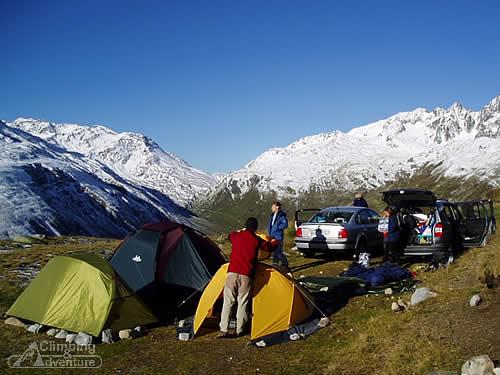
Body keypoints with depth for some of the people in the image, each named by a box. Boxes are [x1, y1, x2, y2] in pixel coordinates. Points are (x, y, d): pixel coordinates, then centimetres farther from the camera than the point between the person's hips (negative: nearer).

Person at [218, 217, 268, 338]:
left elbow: (230, 235, 36)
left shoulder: (236, 236, 11)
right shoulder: (257, 240, 5)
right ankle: (239, 330, 12)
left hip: (232, 273, 1)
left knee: (228, 301, 4)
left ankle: (223, 330, 0)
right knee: (243, 302, 8)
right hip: (246, 275, -1)